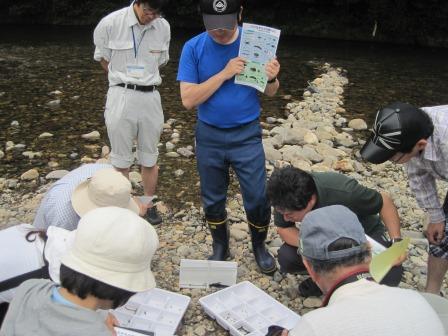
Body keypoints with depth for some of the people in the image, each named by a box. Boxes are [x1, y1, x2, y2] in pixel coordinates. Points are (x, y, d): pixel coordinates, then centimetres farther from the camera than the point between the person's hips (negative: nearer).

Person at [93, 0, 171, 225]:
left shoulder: (163, 27, -2)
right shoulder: (110, 23, -9)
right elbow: (102, 58, 6)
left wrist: (145, 79, 9)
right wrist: (125, 80, 8)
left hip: (150, 97, 2)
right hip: (121, 96, -2)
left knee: (149, 157, 12)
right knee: (121, 158, 6)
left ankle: (149, 204, 28)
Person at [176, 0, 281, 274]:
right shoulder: (193, 48, -9)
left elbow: (270, 93, -1)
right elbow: (188, 99, -15)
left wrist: (272, 79, -24)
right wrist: (224, 74, -24)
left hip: (247, 135, -1)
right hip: (209, 136, 1)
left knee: (258, 199, 4)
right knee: (213, 200, 14)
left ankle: (259, 246, 31)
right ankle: (221, 247, 38)